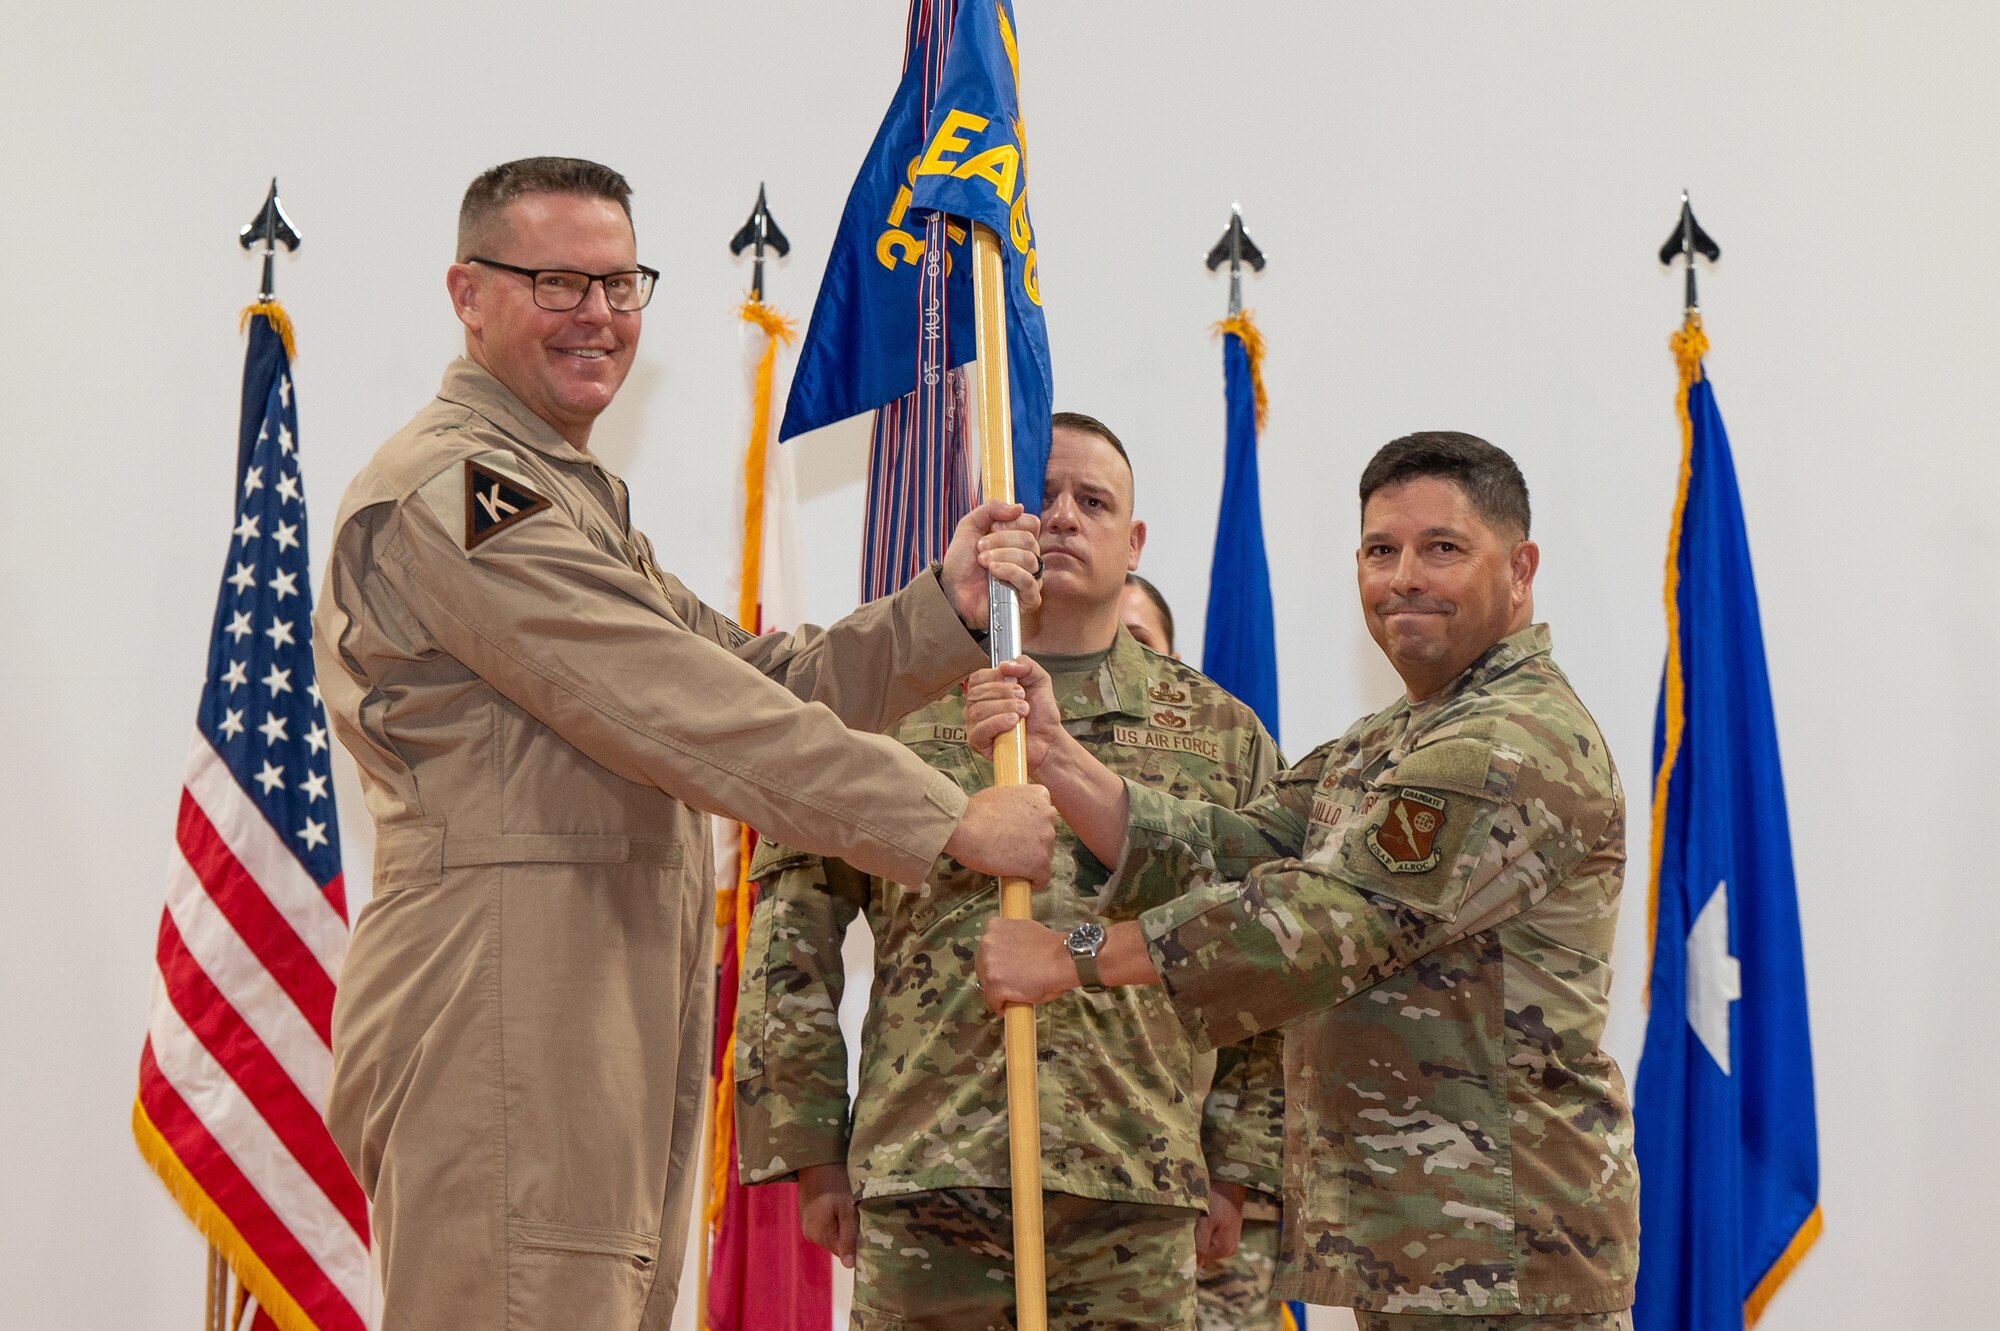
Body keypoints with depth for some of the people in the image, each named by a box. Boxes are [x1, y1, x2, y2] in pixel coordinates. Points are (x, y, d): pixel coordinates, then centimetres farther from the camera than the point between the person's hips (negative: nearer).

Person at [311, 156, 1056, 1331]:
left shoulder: (576, 497, 25)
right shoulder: (449, 492, -10)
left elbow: (756, 684, 17)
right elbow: (685, 714, -17)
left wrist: (947, 611, 1)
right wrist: (951, 820, -16)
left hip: (611, 1034, 10)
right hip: (500, 1024, -10)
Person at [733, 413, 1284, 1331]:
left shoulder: (1220, 731, 13)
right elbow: (791, 937, 6)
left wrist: (1238, 1170, 8)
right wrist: (812, 1152, 1)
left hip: (1142, 1197, 1)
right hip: (924, 1180, -1)